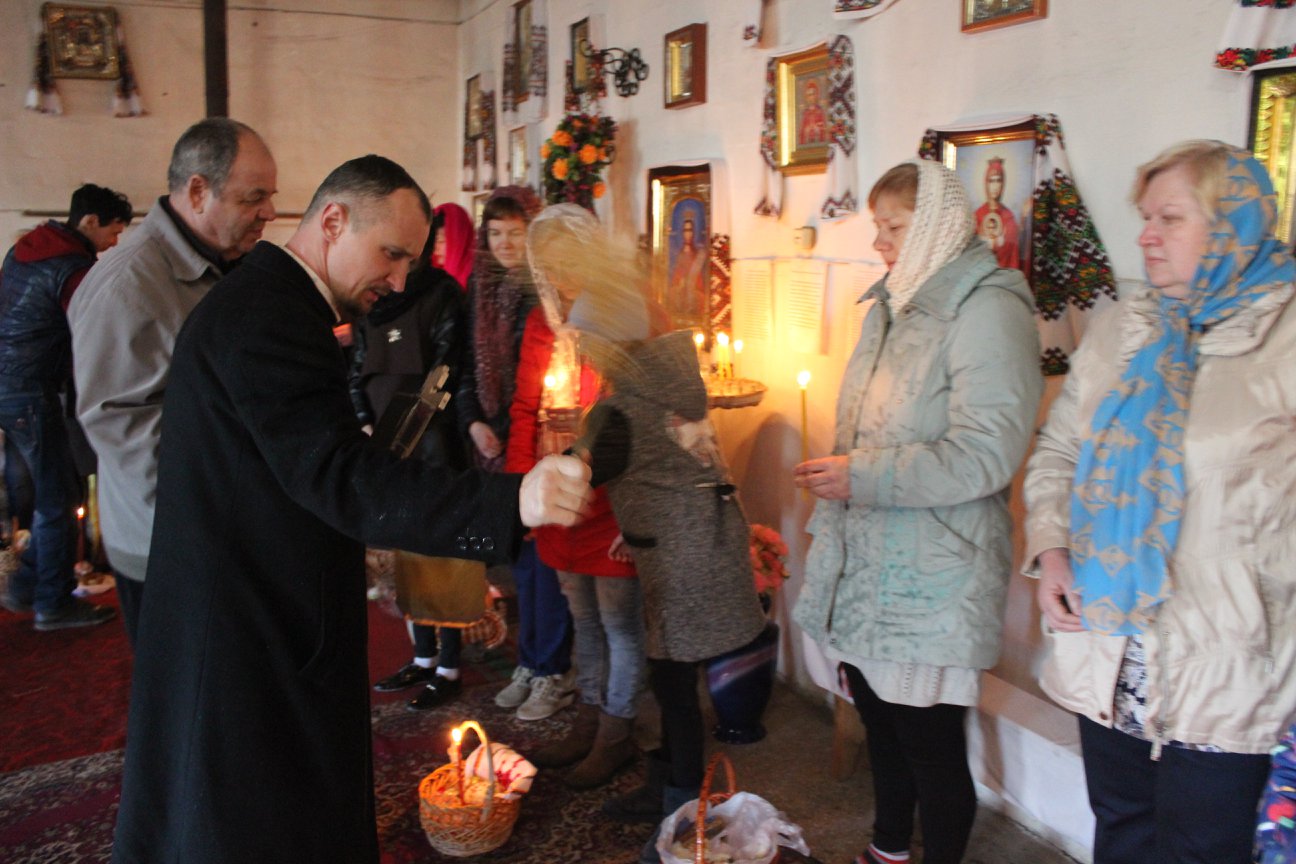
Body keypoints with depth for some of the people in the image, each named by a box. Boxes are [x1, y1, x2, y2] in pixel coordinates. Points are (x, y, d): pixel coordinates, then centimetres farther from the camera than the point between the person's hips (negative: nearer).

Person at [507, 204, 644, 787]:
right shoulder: (542, 324, 8)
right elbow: (525, 410, 13)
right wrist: (518, 486, 4)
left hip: (612, 502, -6)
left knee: (618, 619, 6)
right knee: (583, 616, 19)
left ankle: (616, 734, 23)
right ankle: (589, 722, 34)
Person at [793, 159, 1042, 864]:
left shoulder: (988, 310, -14)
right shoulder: (894, 304, 13)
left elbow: (984, 455, -23)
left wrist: (861, 477, -20)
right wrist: (834, 476, 12)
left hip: (931, 580, -8)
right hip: (868, 564, 9)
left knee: (930, 743, 2)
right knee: (880, 720, 22)